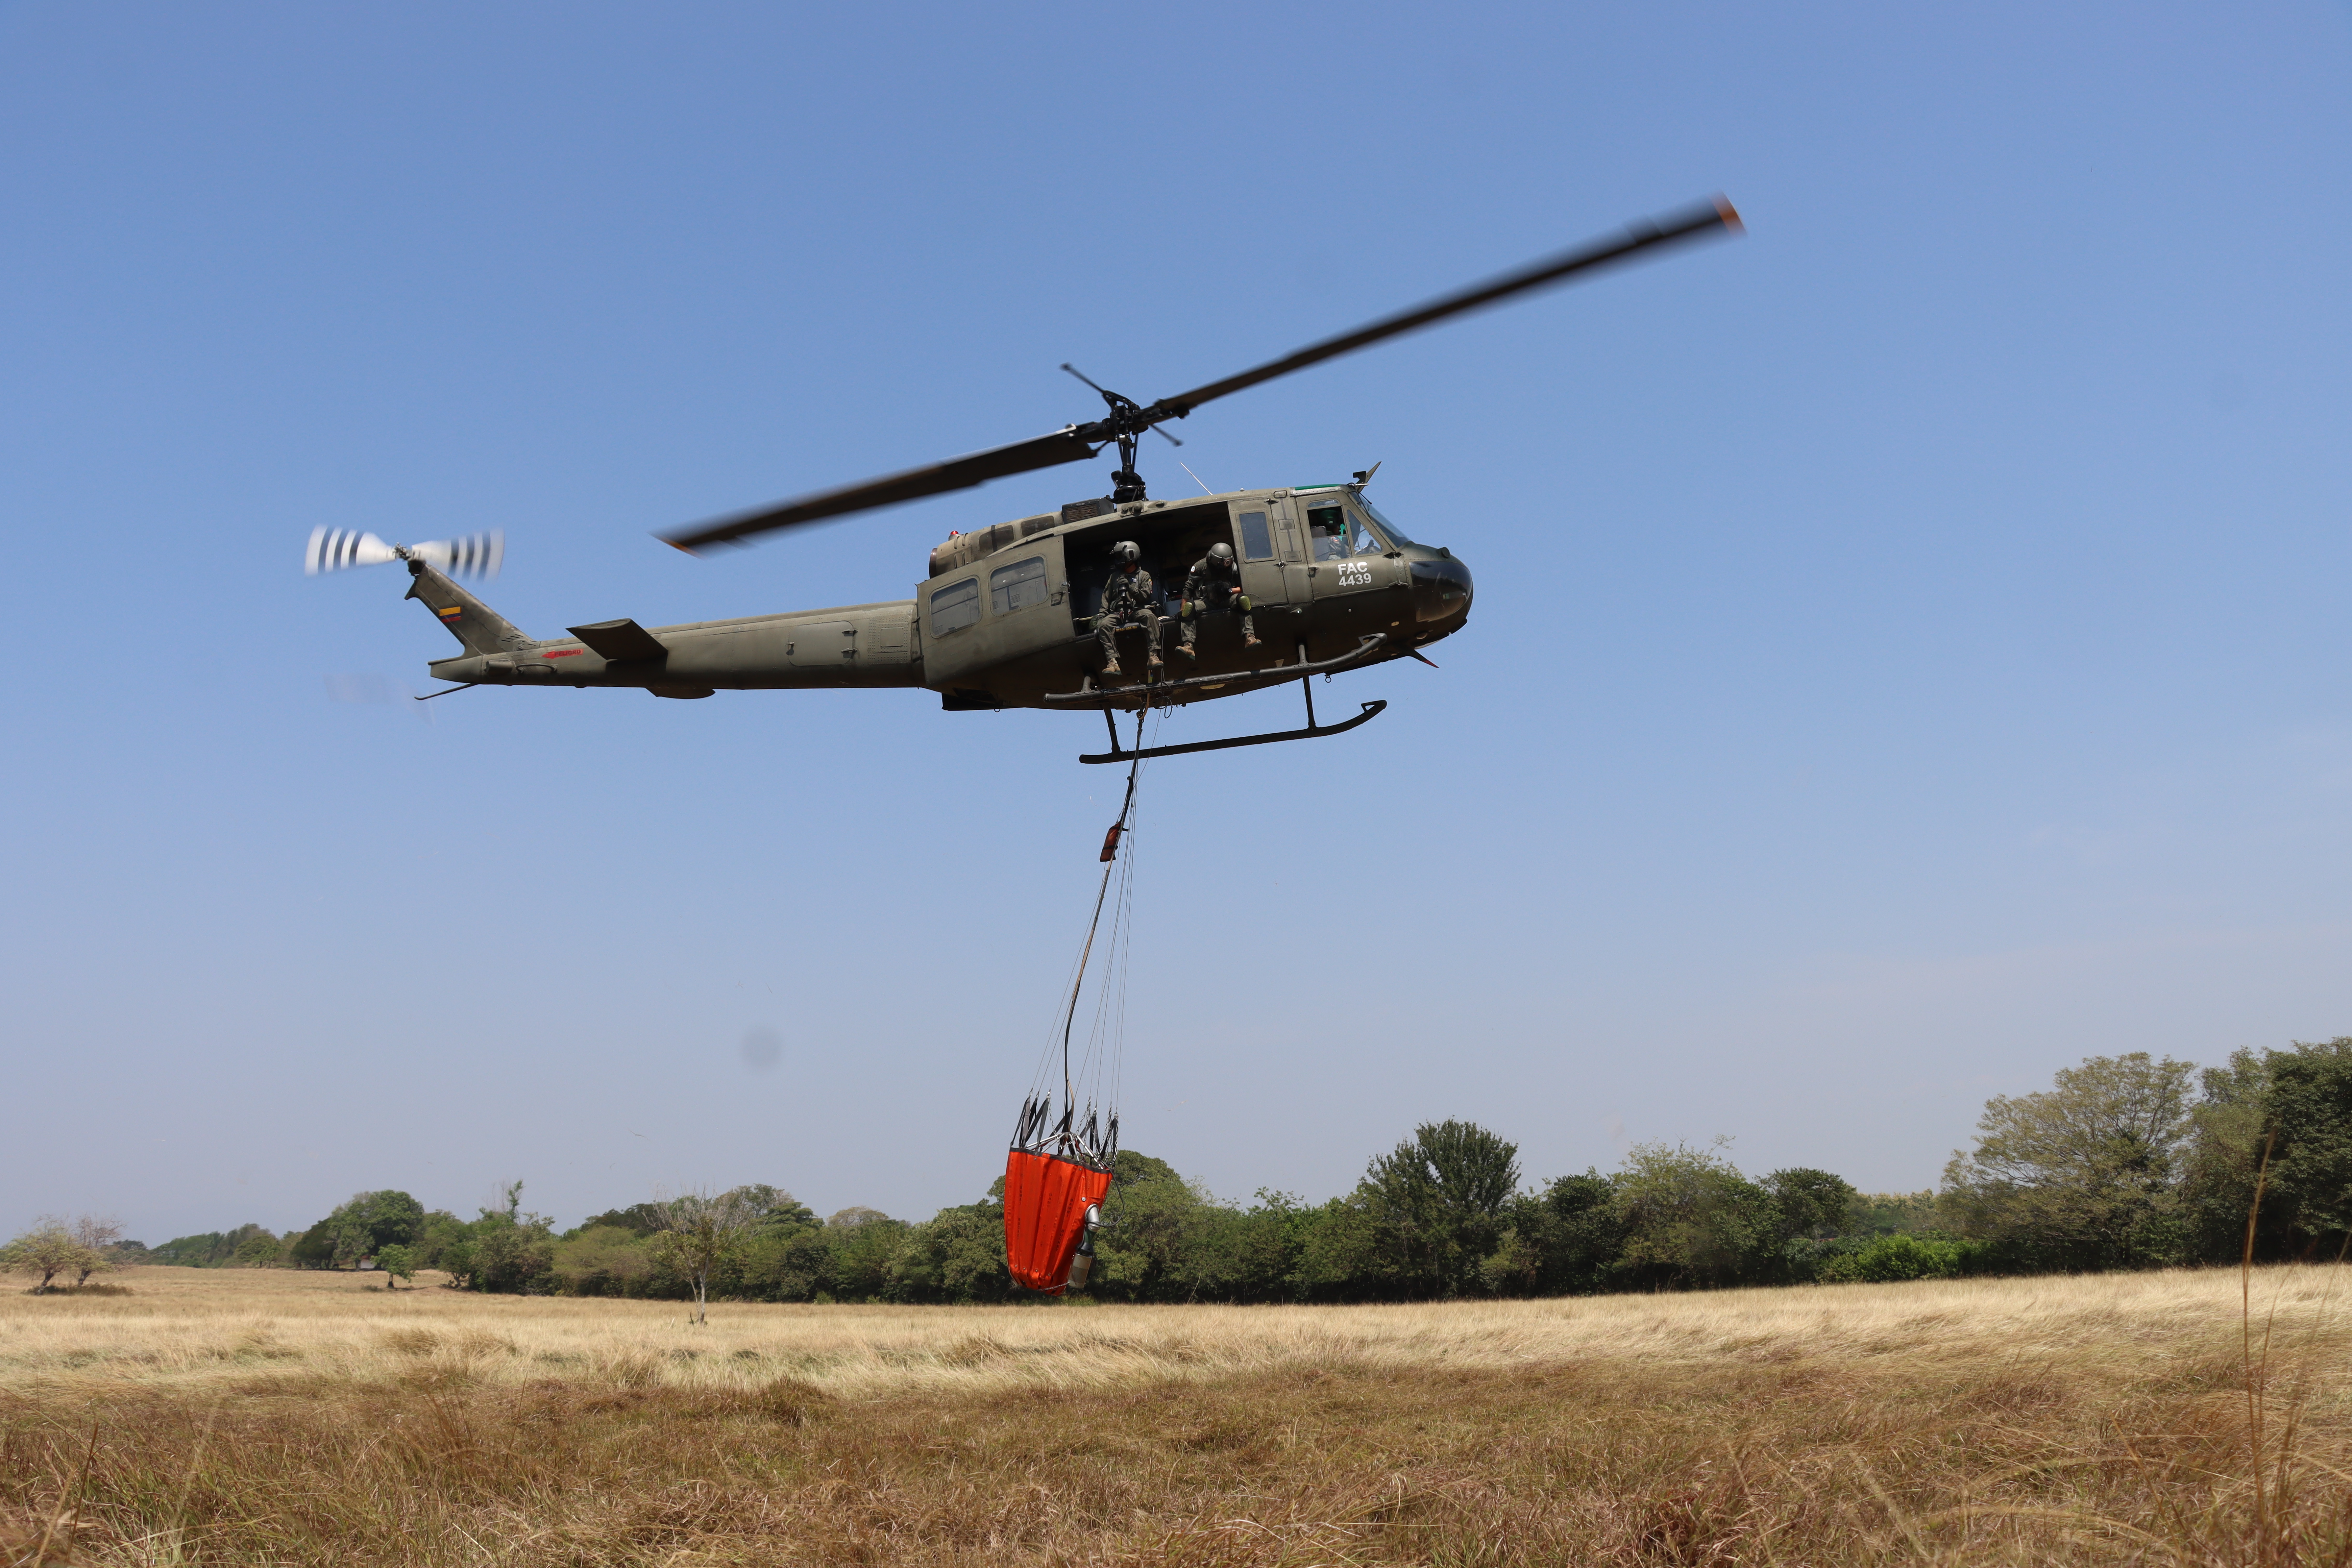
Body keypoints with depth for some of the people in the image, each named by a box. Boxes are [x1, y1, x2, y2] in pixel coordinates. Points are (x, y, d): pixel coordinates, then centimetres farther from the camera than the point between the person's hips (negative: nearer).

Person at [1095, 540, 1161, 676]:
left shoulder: (1144, 576, 14)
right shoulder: (1115, 577, 22)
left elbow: (1146, 596, 2)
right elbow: (1106, 597, 16)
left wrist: (1130, 587, -10)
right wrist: (1102, 613, 1)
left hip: (1137, 611, -2)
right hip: (1118, 613, 2)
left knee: (1149, 615, -37)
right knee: (1104, 625, -30)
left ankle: (1154, 655, -45)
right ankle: (1112, 662, -42)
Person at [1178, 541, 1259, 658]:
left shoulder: (1234, 568, 0)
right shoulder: (1200, 566, -3)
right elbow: (1188, 589, -1)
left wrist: (1229, 590, -18)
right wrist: (1182, 611, -6)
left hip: (1226, 600, 1)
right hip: (1206, 603, -1)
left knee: (1243, 599, -29)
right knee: (1189, 607, -32)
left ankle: (1249, 637, -40)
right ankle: (1188, 646, -44)